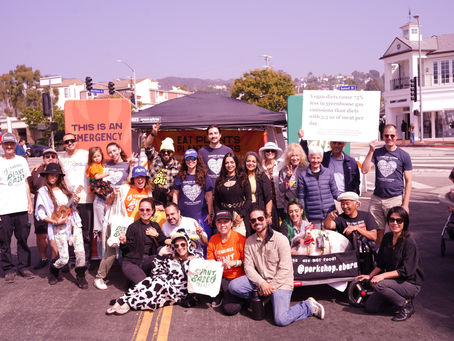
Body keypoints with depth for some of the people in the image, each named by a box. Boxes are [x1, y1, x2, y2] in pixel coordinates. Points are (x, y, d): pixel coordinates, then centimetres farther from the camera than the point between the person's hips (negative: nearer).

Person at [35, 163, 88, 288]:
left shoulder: (64, 188, 13)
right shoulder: (43, 191, -1)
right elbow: (40, 214, -3)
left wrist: (75, 202, 1)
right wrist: (55, 222, -13)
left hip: (73, 223, 4)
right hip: (59, 228, -4)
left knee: (80, 251, -9)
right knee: (64, 259, -5)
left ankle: (80, 277, 9)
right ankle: (53, 271, 27)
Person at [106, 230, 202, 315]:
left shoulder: (196, 258, 5)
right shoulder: (170, 258, 15)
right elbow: (155, 273, 9)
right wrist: (160, 255, 5)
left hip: (179, 292, -4)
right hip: (163, 287, 4)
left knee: (160, 283, -32)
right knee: (150, 280, -28)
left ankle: (129, 304, -31)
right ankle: (121, 301, -34)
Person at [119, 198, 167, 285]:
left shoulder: (155, 226, 12)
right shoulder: (133, 227, -2)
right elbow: (128, 249, -6)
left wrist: (157, 235, -7)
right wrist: (124, 243, -26)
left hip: (147, 261, 5)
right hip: (131, 263, -5)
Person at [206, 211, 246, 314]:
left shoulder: (240, 239, -12)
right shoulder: (213, 240, 3)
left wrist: (234, 262, -23)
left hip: (237, 278, -5)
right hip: (221, 277, 5)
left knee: (230, 309, -20)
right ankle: (219, 296, 6)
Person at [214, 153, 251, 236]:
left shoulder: (243, 179, 5)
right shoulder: (220, 181, 12)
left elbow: (248, 199, 0)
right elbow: (216, 202, 10)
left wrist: (241, 215, -9)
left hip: (240, 216, -2)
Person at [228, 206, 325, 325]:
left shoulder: (280, 239, -12)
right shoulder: (249, 241, 3)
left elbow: (285, 269, -14)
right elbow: (248, 267, -2)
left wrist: (271, 286, -16)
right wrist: (262, 283, -18)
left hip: (280, 282, -5)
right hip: (260, 279, 5)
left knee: (281, 320, -21)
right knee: (233, 286, -17)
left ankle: (309, 306, 5)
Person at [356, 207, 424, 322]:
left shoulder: (409, 243, -20)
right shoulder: (387, 238, 2)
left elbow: (406, 271, -22)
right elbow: (381, 263, 11)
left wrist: (383, 276, -27)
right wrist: (370, 276, 0)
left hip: (411, 284, -7)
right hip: (393, 280, 7)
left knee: (379, 284, -32)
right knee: (370, 307, -4)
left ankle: (406, 306, -9)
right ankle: (396, 296, 17)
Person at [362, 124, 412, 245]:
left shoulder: (403, 155, 2)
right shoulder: (377, 153, 9)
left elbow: (408, 181, 2)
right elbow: (364, 170, -4)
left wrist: (405, 204, -5)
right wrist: (370, 151, -12)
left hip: (395, 199, -2)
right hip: (376, 199, 2)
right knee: (377, 232, 6)